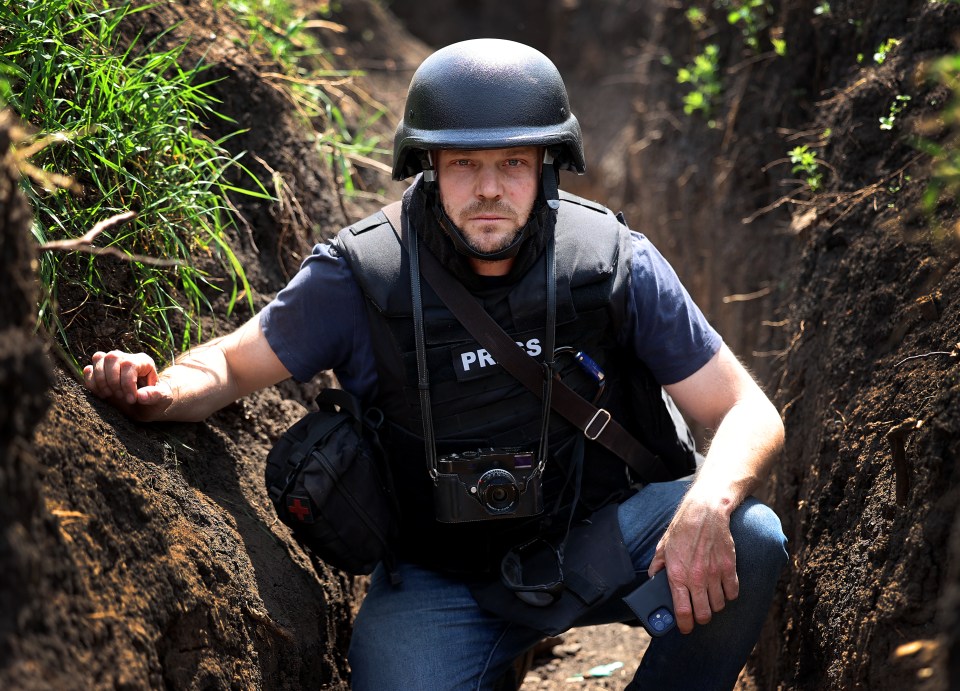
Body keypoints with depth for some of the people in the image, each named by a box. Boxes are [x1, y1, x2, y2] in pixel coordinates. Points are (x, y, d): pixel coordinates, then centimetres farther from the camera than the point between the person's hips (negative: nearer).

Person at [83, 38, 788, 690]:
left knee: (748, 538, -25)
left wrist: (707, 508, -34)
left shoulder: (613, 262, -13)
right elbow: (230, 364, -2)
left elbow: (750, 413, -12)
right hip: (439, 583, -1)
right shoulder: (359, 276, -15)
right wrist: (158, 391, -27)